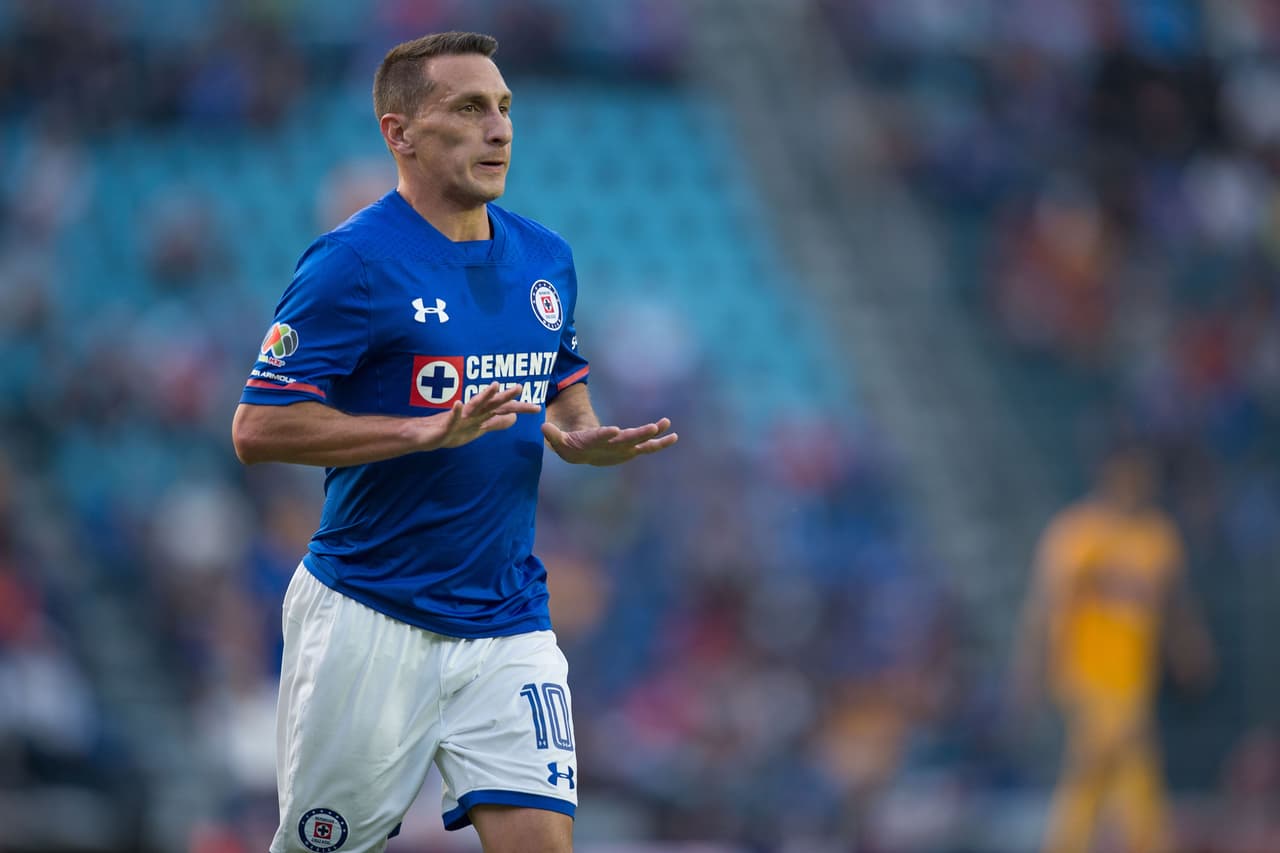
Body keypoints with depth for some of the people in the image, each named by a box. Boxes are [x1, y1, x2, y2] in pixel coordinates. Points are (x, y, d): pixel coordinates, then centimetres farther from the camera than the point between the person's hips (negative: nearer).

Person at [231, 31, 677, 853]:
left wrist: (587, 439, -2)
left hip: (509, 623, 5)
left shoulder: (546, 259, 8)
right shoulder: (354, 262, -12)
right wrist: (428, 430, -24)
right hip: (369, 624, -5)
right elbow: (258, 428, -15)